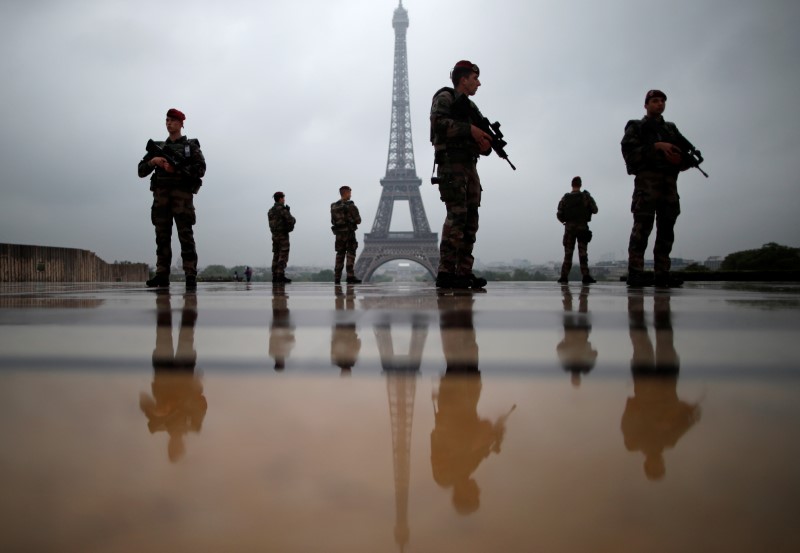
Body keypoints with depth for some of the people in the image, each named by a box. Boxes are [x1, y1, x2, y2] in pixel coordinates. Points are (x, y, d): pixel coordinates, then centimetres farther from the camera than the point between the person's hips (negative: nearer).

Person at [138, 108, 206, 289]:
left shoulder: (191, 146, 11)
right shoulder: (158, 147, 21)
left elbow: (200, 169, -3)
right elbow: (141, 171, 16)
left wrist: (176, 169, -14)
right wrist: (153, 161, -5)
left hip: (182, 194, -4)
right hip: (161, 194, 4)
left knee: (186, 235, -10)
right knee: (162, 236, -1)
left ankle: (190, 276, -13)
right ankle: (162, 276, -2)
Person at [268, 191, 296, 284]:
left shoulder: (271, 210, 13)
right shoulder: (283, 209, -12)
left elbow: (272, 223, 14)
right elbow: (291, 220, -18)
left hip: (274, 235, 8)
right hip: (283, 235, -8)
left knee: (276, 255, 9)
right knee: (283, 256, -8)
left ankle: (275, 276, 9)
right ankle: (280, 276, -13)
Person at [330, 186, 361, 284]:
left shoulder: (333, 207, 8)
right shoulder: (350, 206, -10)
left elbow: (333, 221, 12)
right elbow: (358, 220, -8)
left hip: (338, 234, 6)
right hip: (349, 233, -6)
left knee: (340, 255, 12)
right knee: (350, 255, -3)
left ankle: (337, 278, 12)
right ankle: (350, 277, -9)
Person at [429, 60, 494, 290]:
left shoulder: (471, 107, 26)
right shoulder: (445, 97, 3)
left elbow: (482, 138, 23)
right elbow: (439, 122, -15)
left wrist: (486, 144, -1)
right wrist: (470, 129, -18)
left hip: (470, 166, 8)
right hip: (451, 164, -8)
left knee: (470, 219, 2)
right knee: (457, 215, -18)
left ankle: (464, 272, 3)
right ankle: (446, 273, -21)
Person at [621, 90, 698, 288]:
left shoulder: (671, 128, 26)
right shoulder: (636, 127, 12)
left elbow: (689, 154, 17)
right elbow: (629, 152, -5)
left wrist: (681, 159, -6)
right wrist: (656, 146, -14)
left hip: (669, 181, 6)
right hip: (647, 179, -5)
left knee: (666, 228, 0)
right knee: (643, 226, -14)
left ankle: (662, 273, 1)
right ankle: (635, 272, -18)